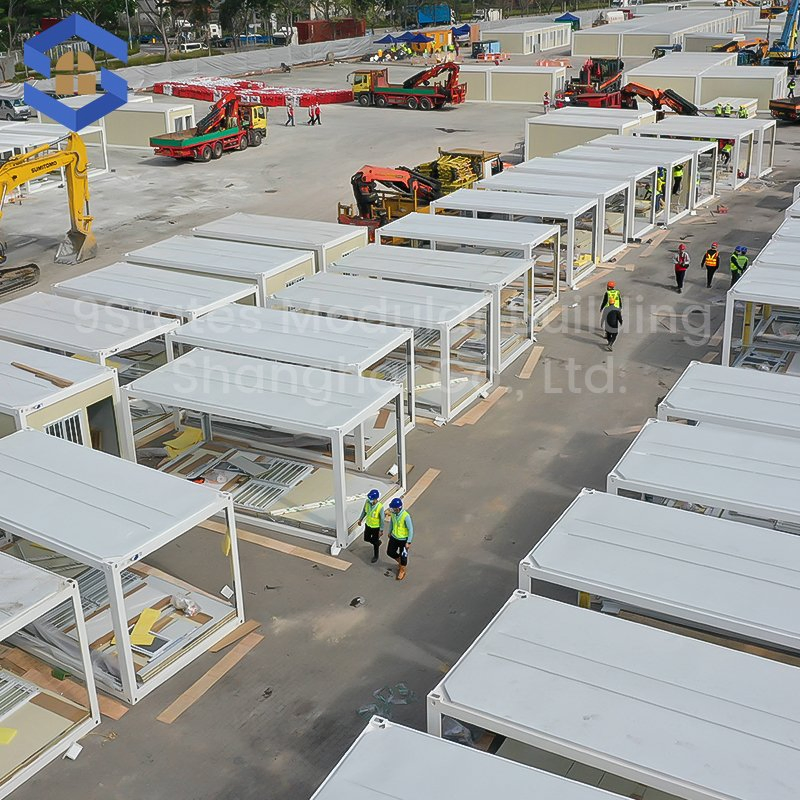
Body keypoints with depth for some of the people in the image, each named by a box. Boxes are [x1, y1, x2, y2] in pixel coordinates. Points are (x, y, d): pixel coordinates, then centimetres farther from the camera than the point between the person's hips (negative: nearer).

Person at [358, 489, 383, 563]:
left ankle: (375, 556, 39)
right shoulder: (367, 502, -19)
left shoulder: (380, 507, -33)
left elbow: (382, 519, -21)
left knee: (375, 542, 14)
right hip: (368, 524, 5)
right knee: (366, 539, 22)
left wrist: (381, 530, -15)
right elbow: (364, 511, 2)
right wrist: (360, 519, 12)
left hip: (376, 527, -5)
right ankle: (378, 542, 51)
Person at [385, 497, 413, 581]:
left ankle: (402, 571, 36)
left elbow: (411, 529, -23)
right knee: (390, 552, 16)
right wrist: (390, 532, 20)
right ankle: (400, 562, 44)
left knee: (403, 556, 11)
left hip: (403, 539, -6)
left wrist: (409, 542, -20)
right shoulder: (393, 513, -14)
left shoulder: (406, 516, -32)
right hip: (394, 537, 6)